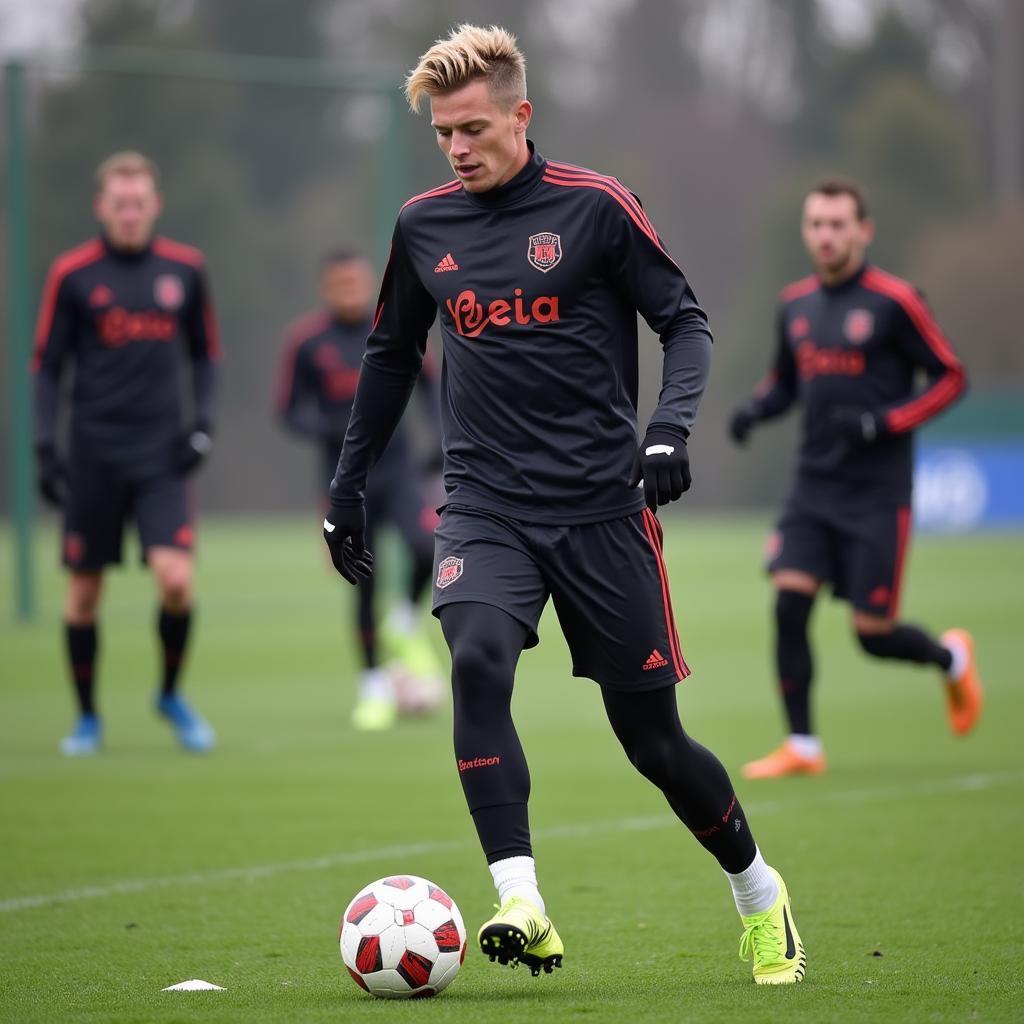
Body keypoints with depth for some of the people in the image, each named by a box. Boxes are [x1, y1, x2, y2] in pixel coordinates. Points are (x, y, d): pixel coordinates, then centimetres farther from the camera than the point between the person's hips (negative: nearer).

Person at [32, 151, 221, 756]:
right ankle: (88, 717, 21)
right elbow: (46, 367, 3)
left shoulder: (185, 269, 5)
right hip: (93, 456, -1)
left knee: (176, 580, -14)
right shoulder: (73, 275, -2)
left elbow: (206, 354, 15)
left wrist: (205, 421, 1)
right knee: (85, 591, 4)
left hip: (161, 455, 1)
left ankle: (172, 695, 12)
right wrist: (45, 445, -5)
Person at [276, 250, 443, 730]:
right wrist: (329, 430, -19)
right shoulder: (305, 340, -5)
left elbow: (427, 384, 13)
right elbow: (289, 411, 0)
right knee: (364, 583, -2)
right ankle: (373, 685, 16)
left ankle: (406, 623, 9)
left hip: (396, 469, 1)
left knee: (427, 547, -23)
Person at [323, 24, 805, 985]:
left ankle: (760, 898, 28)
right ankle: (521, 904, -29)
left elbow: (685, 321, 0)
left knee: (650, 734, 3)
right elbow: (390, 357, 21)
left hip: (602, 506, -2)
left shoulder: (594, 206, -5)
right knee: (478, 660, -27)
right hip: (485, 506, 2)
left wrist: (669, 425, -17)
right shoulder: (423, 226, 7)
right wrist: (347, 487, 21)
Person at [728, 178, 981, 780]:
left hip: (878, 492, -5)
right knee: (789, 604, -11)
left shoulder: (894, 301, -9)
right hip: (815, 485, 5)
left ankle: (951, 657, 31)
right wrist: (756, 409, 1)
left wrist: (883, 423, -17)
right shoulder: (796, 305, 8)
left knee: (874, 635, -3)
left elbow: (951, 377, -5)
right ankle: (802, 747, -2)